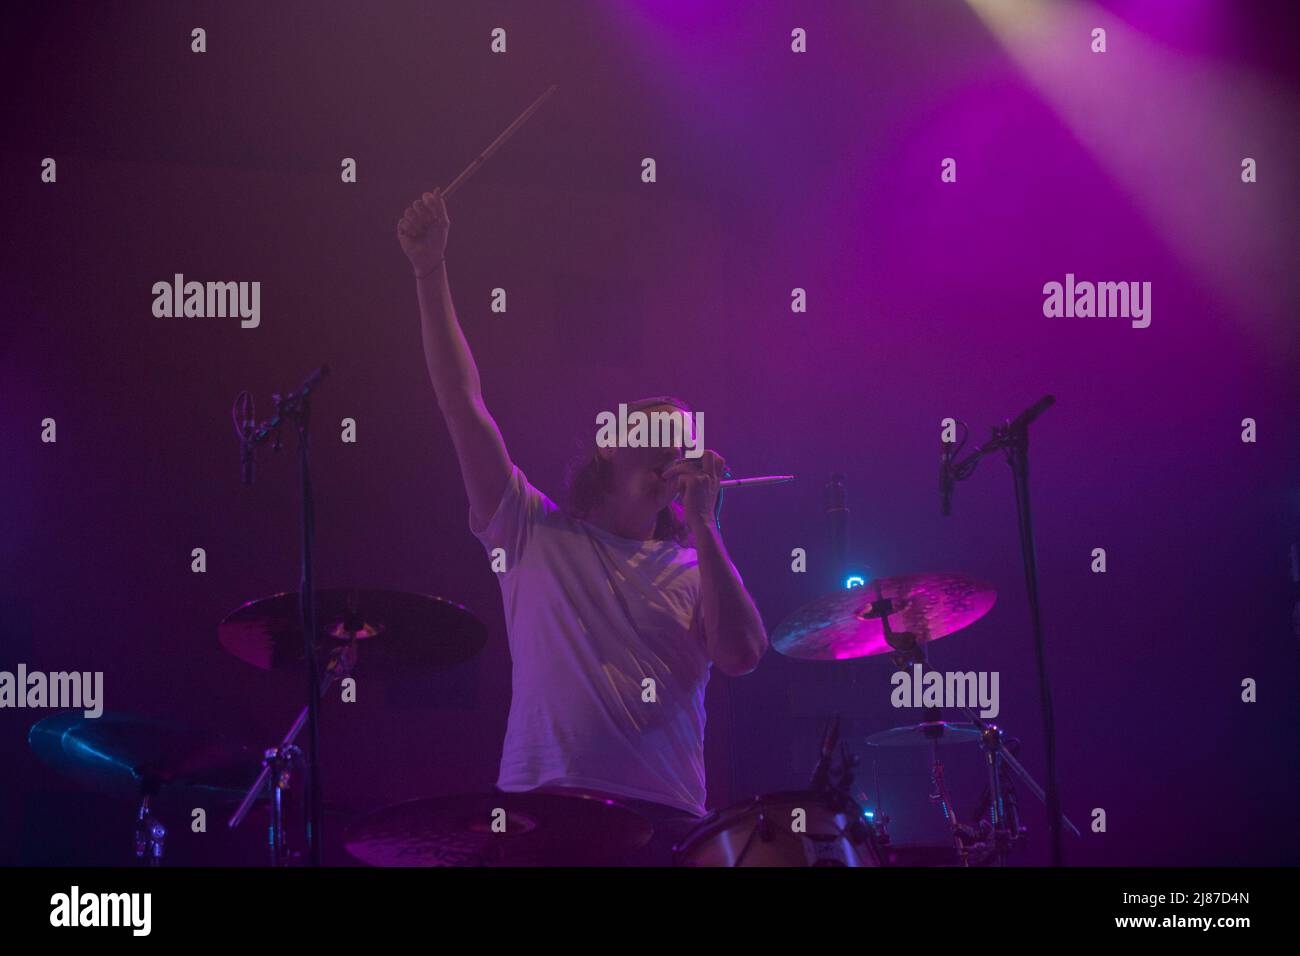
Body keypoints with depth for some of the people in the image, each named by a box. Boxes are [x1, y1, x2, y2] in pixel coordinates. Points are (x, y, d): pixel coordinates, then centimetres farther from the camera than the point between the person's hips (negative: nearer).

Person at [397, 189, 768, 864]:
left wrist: (703, 526, -4)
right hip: (540, 807, -1)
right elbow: (463, 406, 8)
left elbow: (742, 656, -3)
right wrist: (431, 275, 3)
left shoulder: (693, 570, 16)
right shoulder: (535, 534, 14)